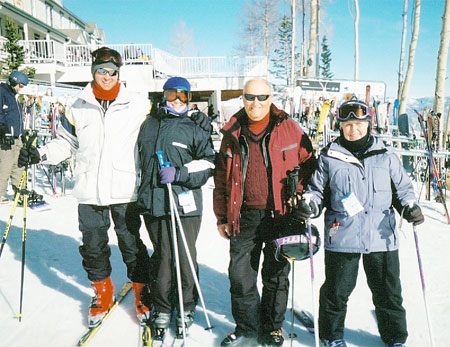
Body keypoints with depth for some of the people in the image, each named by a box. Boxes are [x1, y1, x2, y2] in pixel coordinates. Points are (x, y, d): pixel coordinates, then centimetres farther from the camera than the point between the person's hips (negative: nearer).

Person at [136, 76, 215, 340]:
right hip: (152, 202, 3)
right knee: (161, 256, 9)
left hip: (185, 203, -3)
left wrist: (179, 174, -15)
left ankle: (186, 308, 24)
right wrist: (142, 191, 24)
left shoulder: (195, 128, 2)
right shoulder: (149, 124, 15)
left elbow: (208, 164, -2)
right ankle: (162, 308, 25)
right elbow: (140, 157, 26)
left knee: (185, 257, 4)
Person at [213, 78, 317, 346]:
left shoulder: (289, 128, -1)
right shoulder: (233, 133, 5)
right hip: (244, 217, 2)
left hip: (280, 215, -2)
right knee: (240, 275, 5)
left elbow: (309, 162, 7)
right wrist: (222, 216, 8)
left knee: (276, 275, 12)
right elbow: (222, 177, 10)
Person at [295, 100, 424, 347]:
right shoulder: (329, 157, 1)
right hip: (341, 237, -1)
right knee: (337, 289, 10)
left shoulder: (386, 155, 6)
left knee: (387, 290, 15)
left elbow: (402, 187, 14)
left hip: (382, 236, 2)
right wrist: (308, 203, -12)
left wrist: (410, 206, -5)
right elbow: (318, 189, 8)